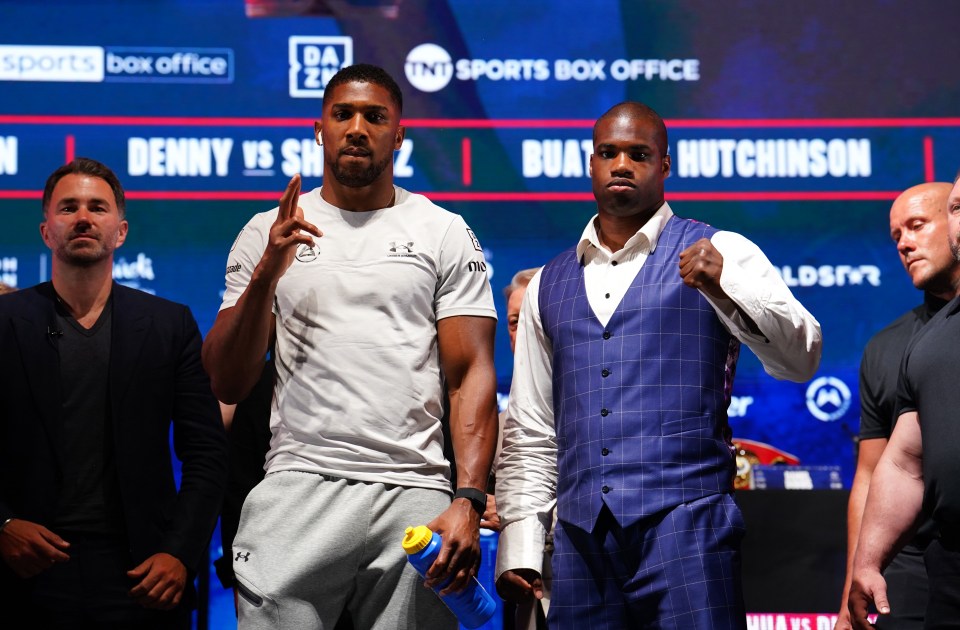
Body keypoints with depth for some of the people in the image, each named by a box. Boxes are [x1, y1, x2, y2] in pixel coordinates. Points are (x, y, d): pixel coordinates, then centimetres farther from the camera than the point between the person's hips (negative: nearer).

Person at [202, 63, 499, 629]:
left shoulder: (446, 234, 10)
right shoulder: (268, 233, 12)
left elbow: (473, 375, 2)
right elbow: (227, 385, 7)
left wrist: (468, 501, -12)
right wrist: (267, 274, -7)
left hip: (415, 497, 0)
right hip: (299, 490, 0)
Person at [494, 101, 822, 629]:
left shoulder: (718, 255, 6)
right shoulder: (550, 285, 18)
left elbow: (801, 359, -7)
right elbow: (529, 432, 18)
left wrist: (725, 286, -22)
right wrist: (518, 546, 9)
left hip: (685, 525, -4)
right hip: (581, 540, 4)